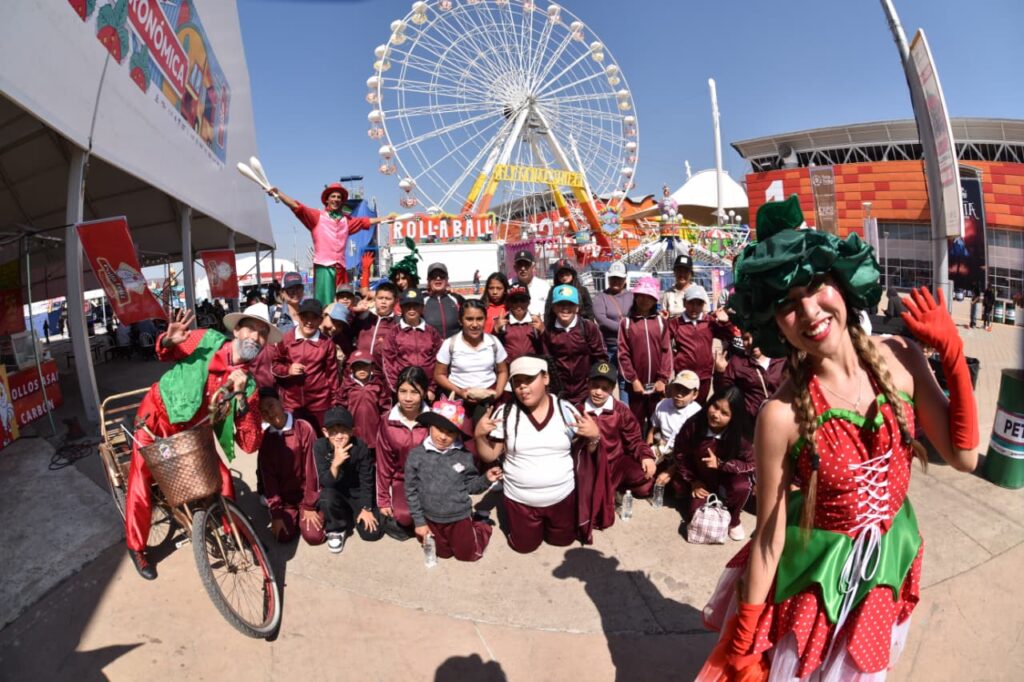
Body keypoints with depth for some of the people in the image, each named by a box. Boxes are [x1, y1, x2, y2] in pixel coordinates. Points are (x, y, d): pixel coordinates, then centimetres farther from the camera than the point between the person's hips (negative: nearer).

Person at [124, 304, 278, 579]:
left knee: (222, 479, -8)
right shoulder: (208, 340, -20)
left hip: (192, 433, 1)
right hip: (156, 418, -1)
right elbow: (165, 354, 4)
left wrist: (241, 398, -37)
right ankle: (136, 548, 29)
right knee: (140, 486, 4)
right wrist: (168, 341, -21)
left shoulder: (248, 384, -19)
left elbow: (250, 444, -26)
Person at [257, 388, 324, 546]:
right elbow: (267, 476, -5)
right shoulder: (265, 438, -5)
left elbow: (311, 468, -14)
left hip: (307, 493, -3)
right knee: (283, 536, -13)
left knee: (314, 536, -14)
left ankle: (305, 512, 16)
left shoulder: (304, 428, -17)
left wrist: (309, 506, -11)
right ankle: (294, 515, 18)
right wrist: (276, 512, -10)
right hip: (283, 497, 3)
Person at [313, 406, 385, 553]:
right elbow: (325, 483, -24)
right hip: (335, 492, 0)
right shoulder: (320, 446, -21)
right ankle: (336, 529, -2)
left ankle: (351, 514, 24)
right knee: (327, 497, -36)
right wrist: (335, 464, -42)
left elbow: (367, 480, -11)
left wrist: (366, 508, -11)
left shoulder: (360, 447, -22)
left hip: (358, 493, 0)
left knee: (372, 533, -11)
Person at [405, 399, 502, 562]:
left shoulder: (464, 456, -14)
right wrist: (419, 522, -5)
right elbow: (411, 491, -7)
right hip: (432, 519, 2)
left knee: (467, 555, 13)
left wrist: (486, 479, -25)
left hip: (460, 517, -1)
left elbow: (470, 486, -5)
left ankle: (483, 525, 38)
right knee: (444, 554, 21)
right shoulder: (416, 455, -15)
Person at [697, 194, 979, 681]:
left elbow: (963, 456, -5)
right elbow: (768, 537, -20)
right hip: (816, 569, -4)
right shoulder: (782, 415, -28)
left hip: (889, 558, 5)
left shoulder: (898, 356, -15)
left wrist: (953, 354, -13)